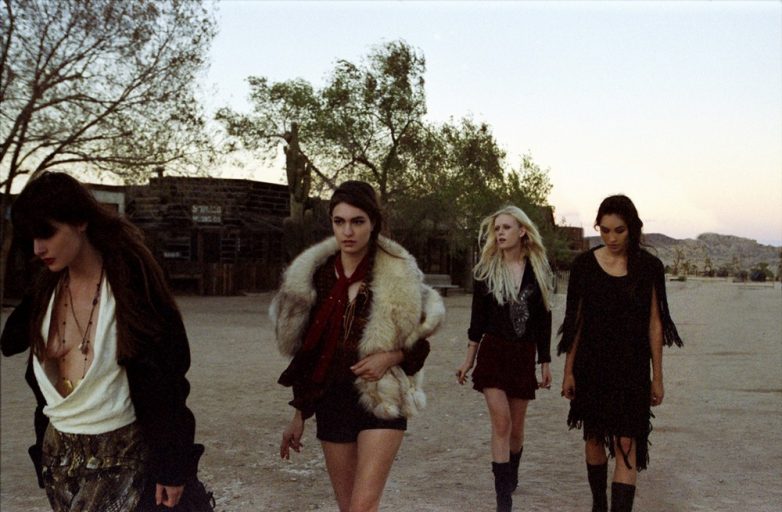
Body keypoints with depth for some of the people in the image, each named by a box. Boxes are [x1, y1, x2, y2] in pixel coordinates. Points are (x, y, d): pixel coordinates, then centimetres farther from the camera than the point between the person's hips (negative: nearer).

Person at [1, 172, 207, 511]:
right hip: (58, 456, 6)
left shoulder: (131, 283, -13)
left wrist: (171, 466, -13)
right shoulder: (47, 290, 4)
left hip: (122, 457, -6)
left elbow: (167, 380, -13)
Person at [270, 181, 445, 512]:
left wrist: (392, 357, -17)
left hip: (381, 399, -3)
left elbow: (420, 342, 3)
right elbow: (304, 353, 9)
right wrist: (299, 414, 12)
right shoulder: (314, 274, 2)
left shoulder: (399, 276, -7)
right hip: (331, 400, 3)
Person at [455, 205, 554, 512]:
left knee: (516, 427, 11)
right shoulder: (486, 271, 0)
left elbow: (543, 319, 5)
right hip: (493, 352, -1)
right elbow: (477, 318, 4)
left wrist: (545, 363, 5)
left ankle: (511, 475, 38)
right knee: (501, 424, -10)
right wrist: (469, 360, 3)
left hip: (524, 354, 2)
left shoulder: (538, 271, 2)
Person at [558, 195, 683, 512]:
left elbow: (654, 325, 1)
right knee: (593, 438, 12)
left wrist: (657, 377, 1)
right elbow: (575, 321, 4)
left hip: (631, 367, -2)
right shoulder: (585, 265, -1)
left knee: (626, 445, -8)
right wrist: (568, 371, 2)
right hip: (591, 365, 2)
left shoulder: (648, 267, -3)